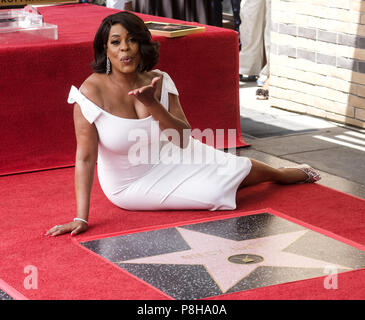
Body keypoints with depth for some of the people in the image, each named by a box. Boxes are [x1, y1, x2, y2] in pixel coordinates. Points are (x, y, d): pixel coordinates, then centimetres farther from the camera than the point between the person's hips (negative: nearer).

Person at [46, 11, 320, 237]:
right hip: (132, 185, -5)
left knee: (233, 168, 5)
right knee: (214, 195, -8)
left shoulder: (158, 82, -12)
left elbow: (184, 140, -15)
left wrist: (152, 104, -32)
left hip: (167, 159, 5)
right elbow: (85, 157, -27)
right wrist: (81, 218, -33)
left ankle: (288, 174, 42)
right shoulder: (92, 92, -26)